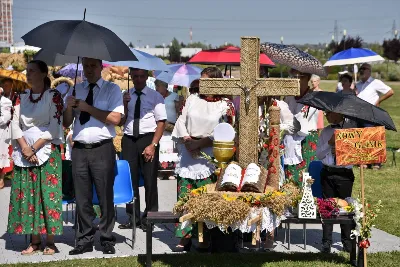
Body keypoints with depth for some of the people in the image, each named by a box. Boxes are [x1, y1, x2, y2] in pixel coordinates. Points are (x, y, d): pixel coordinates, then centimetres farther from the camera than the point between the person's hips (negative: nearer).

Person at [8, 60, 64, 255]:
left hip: (47, 150, -5)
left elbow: (54, 127, -9)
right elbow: (15, 123, 7)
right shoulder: (24, 97, 13)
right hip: (24, 151, 5)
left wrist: (35, 148, -12)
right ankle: (34, 241, 10)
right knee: (27, 196, 4)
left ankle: (50, 241, 1)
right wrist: (24, 147, -8)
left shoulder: (53, 96, -3)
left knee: (48, 194, -5)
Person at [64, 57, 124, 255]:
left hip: (102, 149, -4)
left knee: (105, 197, -1)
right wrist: (69, 107, -9)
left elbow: (115, 118, -11)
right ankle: (85, 240, 15)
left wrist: (87, 107, -14)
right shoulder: (76, 90, 14)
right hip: (79, 149, 4)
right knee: (82, 198, 7)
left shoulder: (112, 89, 1)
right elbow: (66, 123, 12)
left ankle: (107, 240, 8)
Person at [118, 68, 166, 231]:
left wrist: (153, 145, -14)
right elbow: (120, 121, 8)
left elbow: (161, 122, -6)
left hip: (148, 139, -3)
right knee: (130, 180, 6)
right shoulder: (126, 96, 10)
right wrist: (124, 105, -8)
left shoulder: (155, 96, 0)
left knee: (150, 180, -1)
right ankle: (133, 217, 17)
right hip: (129, 140, 3)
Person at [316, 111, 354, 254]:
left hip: (345, 174, -3)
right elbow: (319, 154, 8)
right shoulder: (325, 132, 11)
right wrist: (329, 143, -7)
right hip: (328, 173, 3)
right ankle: (326, 241, 14)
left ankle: (347, 241, 17)